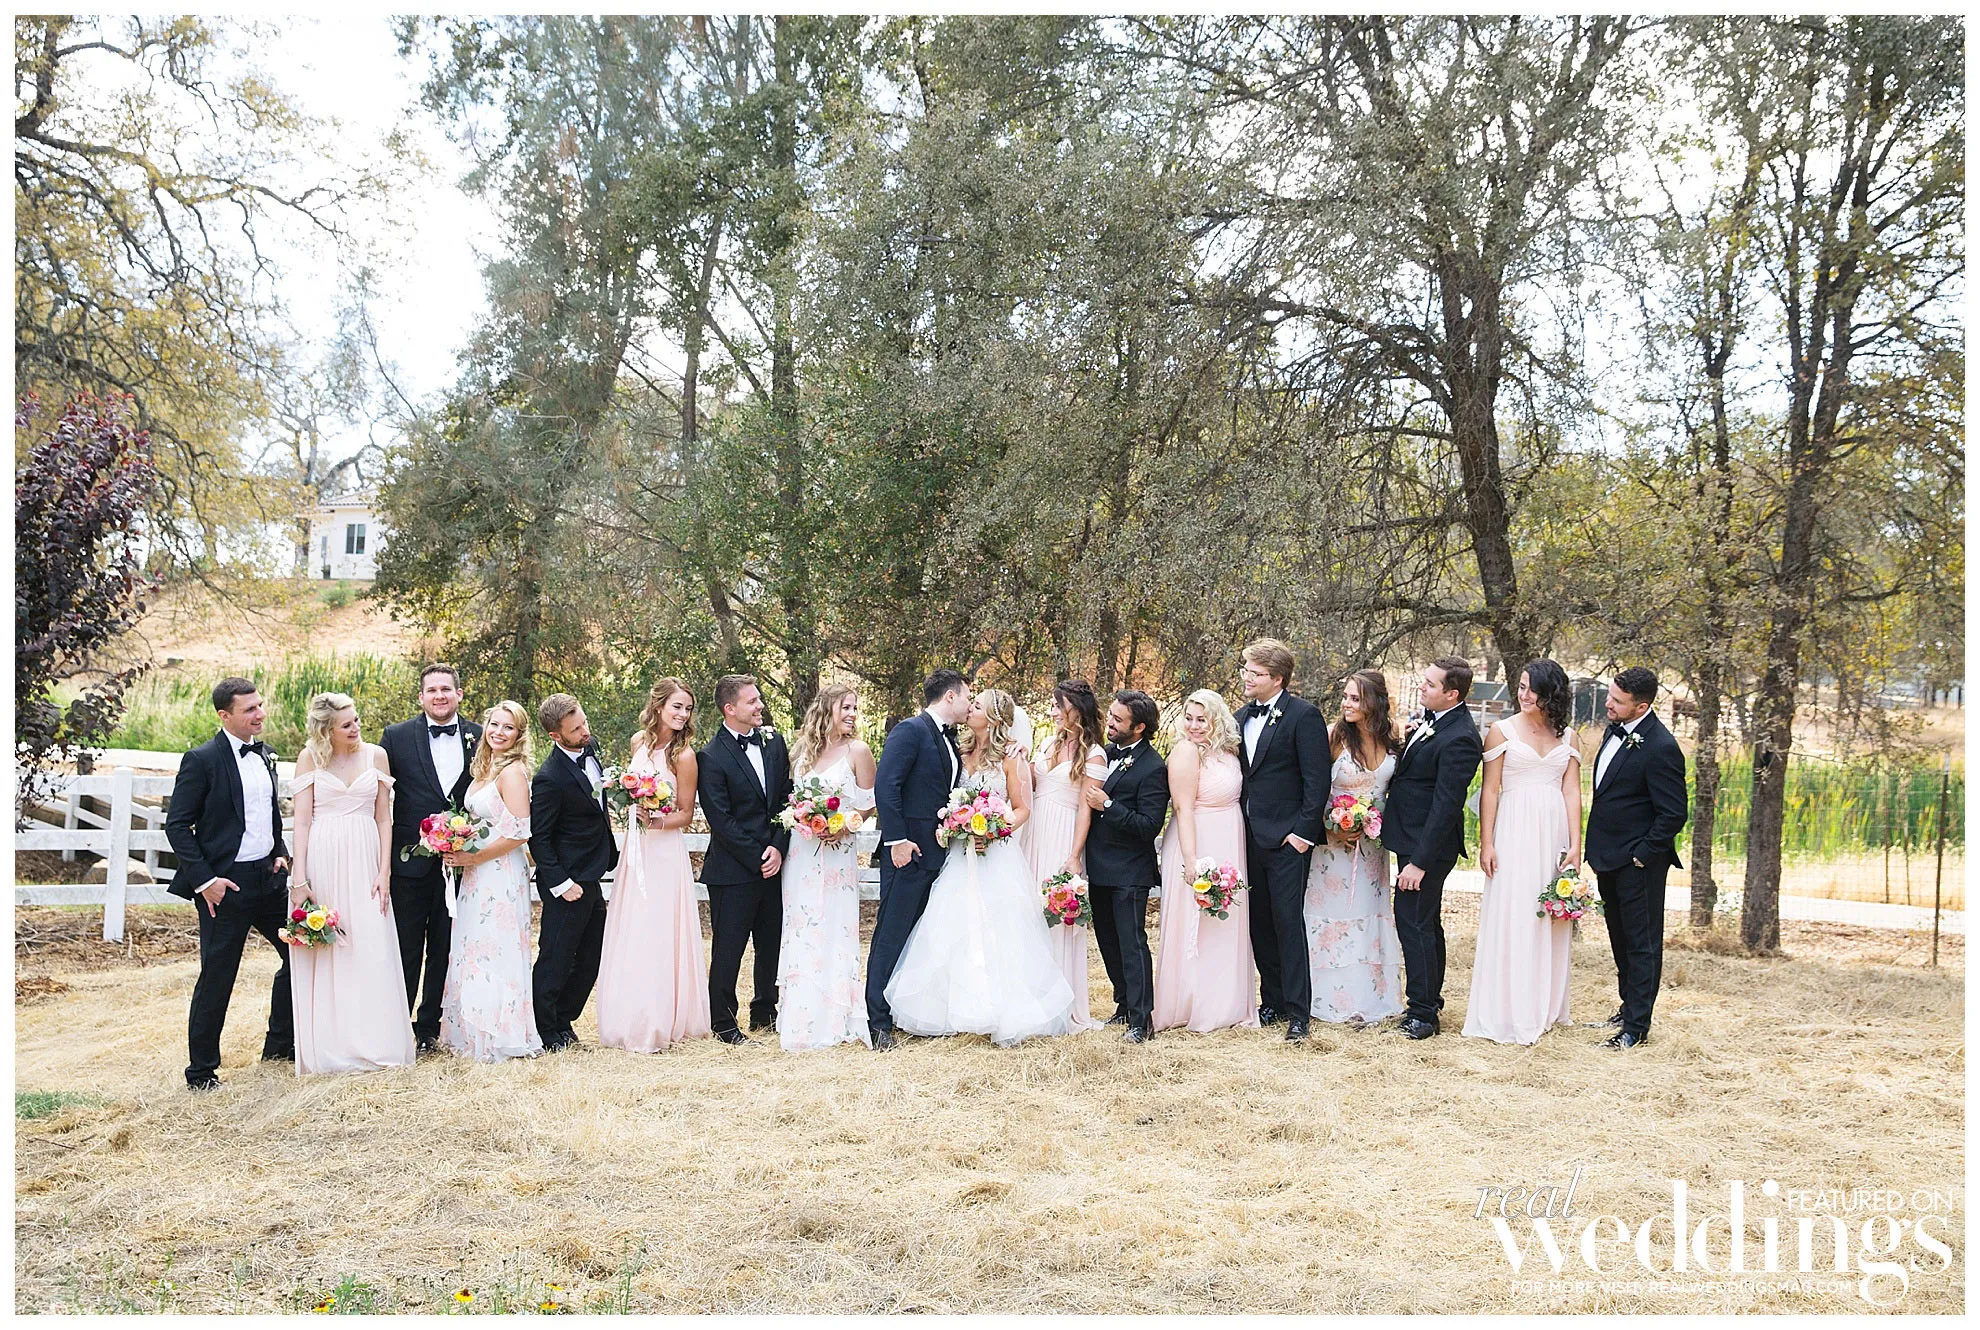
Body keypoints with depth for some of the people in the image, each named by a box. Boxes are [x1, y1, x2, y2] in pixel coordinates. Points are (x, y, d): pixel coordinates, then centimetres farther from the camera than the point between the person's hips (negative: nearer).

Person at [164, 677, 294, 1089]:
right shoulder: (202, 760, -12)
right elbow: (177, 825, -12)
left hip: (268, 878, 7)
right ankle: (201, 1070, 14)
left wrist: (281, 853, 8)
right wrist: (204, 880, -16)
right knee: (217, 978, 0)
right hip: (226, 885, -7)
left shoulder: (263, 754, 10)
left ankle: (280, 1045, 29)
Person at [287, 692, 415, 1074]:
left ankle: (374, 1044, 8)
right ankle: (327, 1047, 10)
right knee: (322, 954, 2)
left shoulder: (375, 755, 6)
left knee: (372, 952, -2)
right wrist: (299, 879, -8)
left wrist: (384, 872, -1)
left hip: (364, 862, 1)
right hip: (321, 860, -1)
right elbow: (301, 820, -2)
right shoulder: (310, 758, 2)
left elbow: (383, 818, 7)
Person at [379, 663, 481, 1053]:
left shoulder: (480, 738, 2)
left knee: (445, 950, 11)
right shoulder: (396, 737, -2)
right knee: (406, 951, 6)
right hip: (410, 862, -2)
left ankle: (429, 1028, 23)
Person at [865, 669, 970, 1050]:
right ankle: (879, 1022, 1)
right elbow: (885, 785, -18)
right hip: (909, 852, -9)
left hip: (940, 854, 9)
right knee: (892, 936, -3)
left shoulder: (950, 740, 16)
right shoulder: (910, 731, -11)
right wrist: (897, 840, -21)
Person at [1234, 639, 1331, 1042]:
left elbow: (1318, 779, -12)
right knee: (1259, 924, 11)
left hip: (1286, 838, -7)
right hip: (1250, 838, 7)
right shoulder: (1242, 717, 12)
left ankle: (1297, 1012, 1)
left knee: (1288, 922, -5)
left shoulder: (1304, 715, -9)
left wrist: (1303, 831, -15)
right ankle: (1272, 1001, 22)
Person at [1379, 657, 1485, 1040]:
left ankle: (1423, 1011, 8)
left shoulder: (1459, 739, -24)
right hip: (1413, 839, 10)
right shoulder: (1431, 718, 5)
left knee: (1414, 922, -3)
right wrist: (1407, 742, 1)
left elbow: (1446, 805, -24)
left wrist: (1419, 861, -23)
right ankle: (1429, 1001, 32)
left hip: (1428, 843, -10)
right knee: (1426, 922, 19)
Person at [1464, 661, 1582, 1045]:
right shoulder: (1502, 731, 1)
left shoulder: (1567, 736, 9)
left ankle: (1544, 1007, 19)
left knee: (1550, 922, 8)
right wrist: (1486, 844, -6)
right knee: (1511, 916, -3)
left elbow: (1572, 792, 5)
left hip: (1554, 833, 3)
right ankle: (1507, 1013, 3)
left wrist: (1575, 845, -2)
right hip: (1514, 831, -3)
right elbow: (1489, 791, -1)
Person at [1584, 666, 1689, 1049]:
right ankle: (1629, 1006, 33)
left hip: (1638, 863, -9)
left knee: (1641, 943, 2)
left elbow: (1674, 813, -21)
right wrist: (1597, 851, 13)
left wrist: (1642, 855, -16)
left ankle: (1636, 1026, 9)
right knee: (1621, 939, 20)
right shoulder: (1615, 730, 6)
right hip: (1609, 858, 9)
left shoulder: (1660, 748, -22)